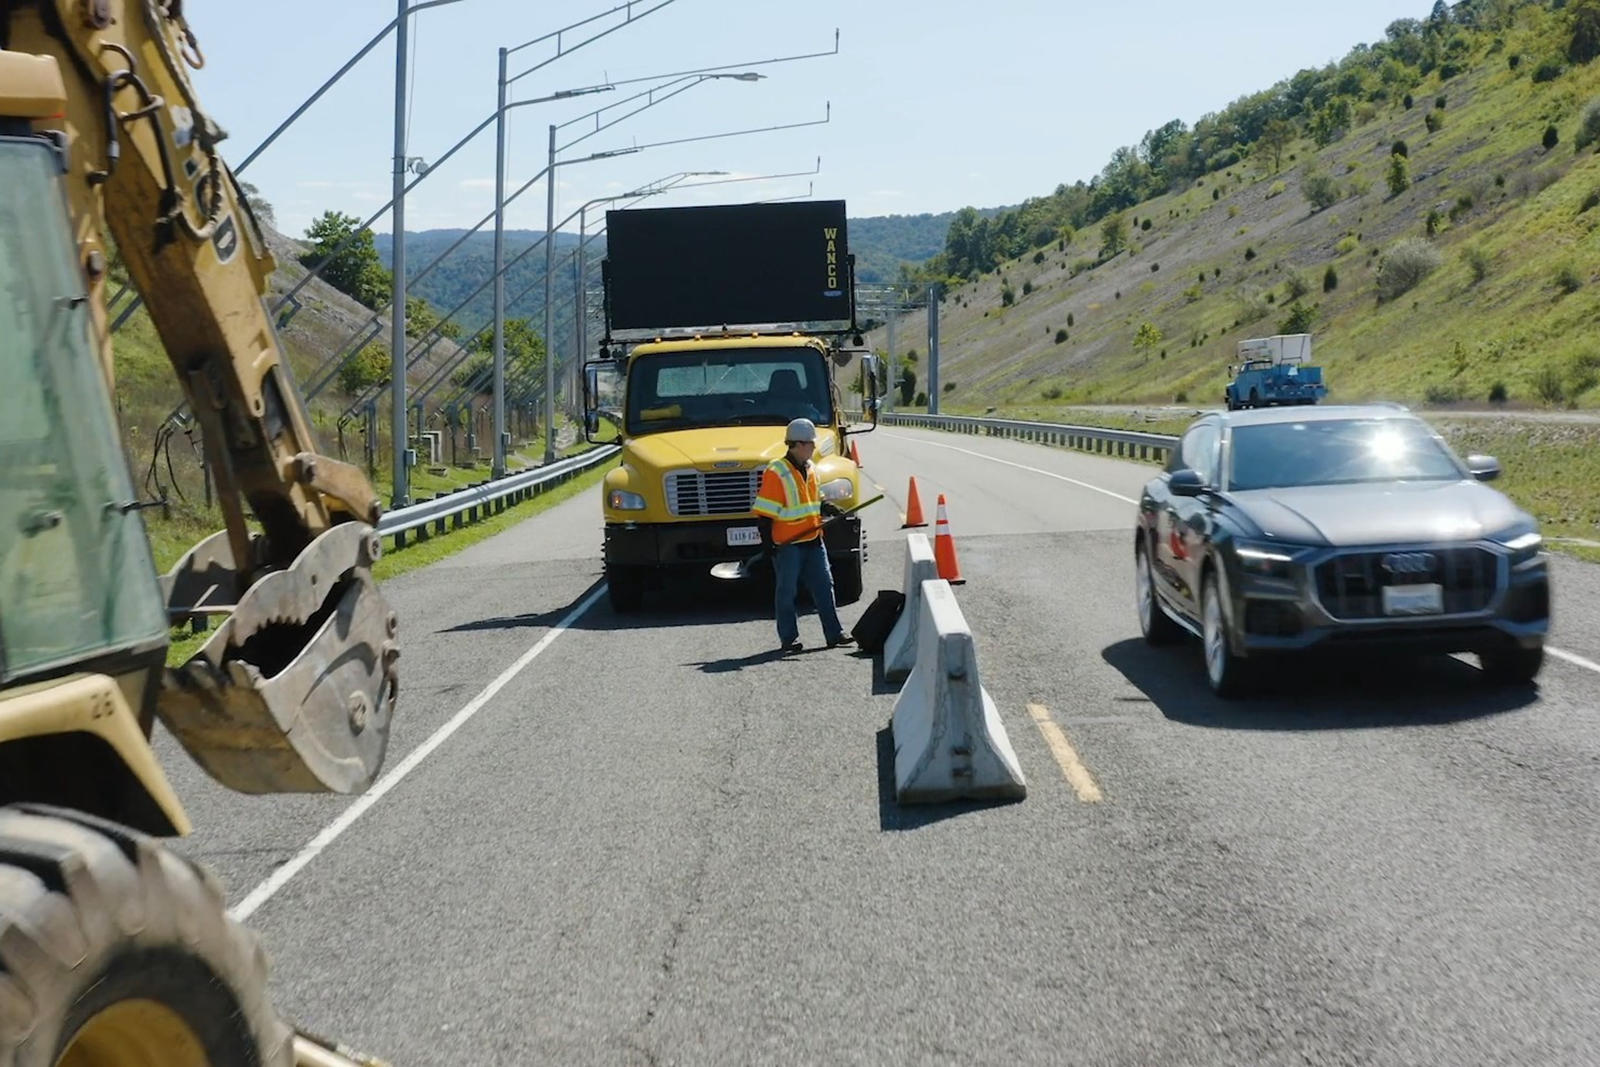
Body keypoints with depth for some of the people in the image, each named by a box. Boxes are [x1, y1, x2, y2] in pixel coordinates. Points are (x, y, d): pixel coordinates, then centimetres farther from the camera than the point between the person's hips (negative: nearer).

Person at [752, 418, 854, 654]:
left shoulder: (810, 468, 10)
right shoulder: (776, 472, -14)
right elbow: (765, 512, -15)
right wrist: (768, 543, -18)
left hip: (813, 540, 7)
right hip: (787, 544, -7)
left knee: (824, 585, 7)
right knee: (787, 590, 2)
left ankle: (834, 634, 12)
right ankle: (788, 638, 11)